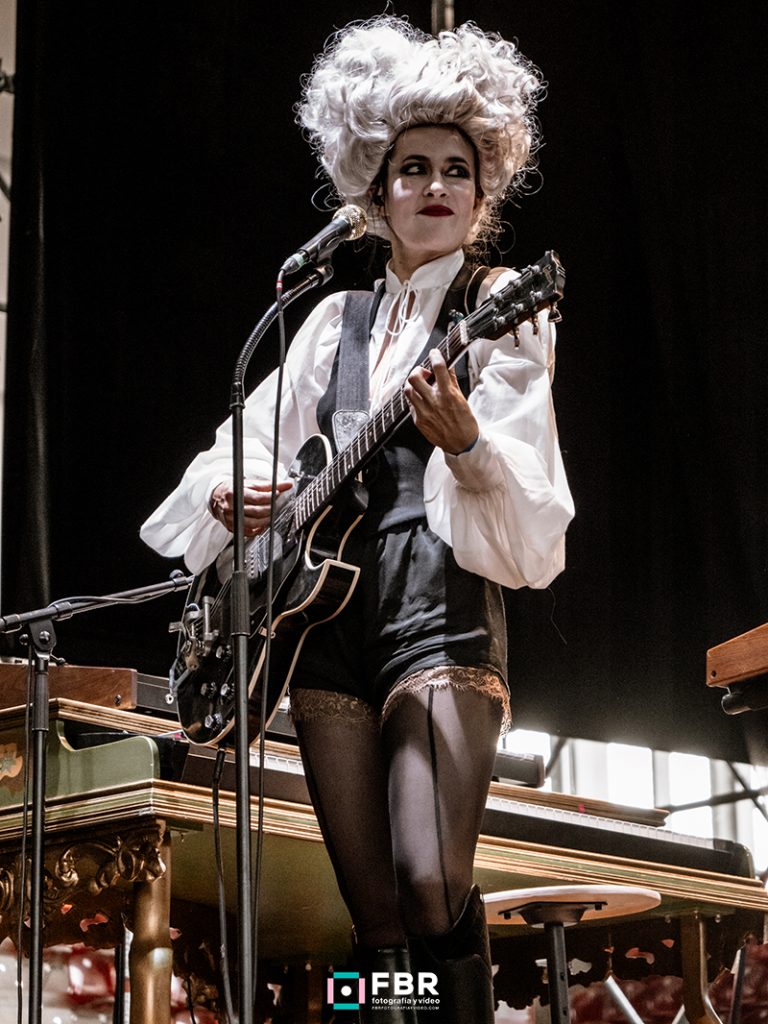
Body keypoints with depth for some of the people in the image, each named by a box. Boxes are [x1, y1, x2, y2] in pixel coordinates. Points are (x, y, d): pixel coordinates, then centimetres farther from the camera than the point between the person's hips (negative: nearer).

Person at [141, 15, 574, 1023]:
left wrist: (466, 441, -29)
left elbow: (530, 514, -8)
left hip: (440, 614, -5)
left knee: (431, 887, -24)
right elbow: (247, 442, 24)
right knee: (376, 924, 2)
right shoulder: (336, 323, 17)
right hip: (329, 631, 5)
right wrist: (233, 492, 1)